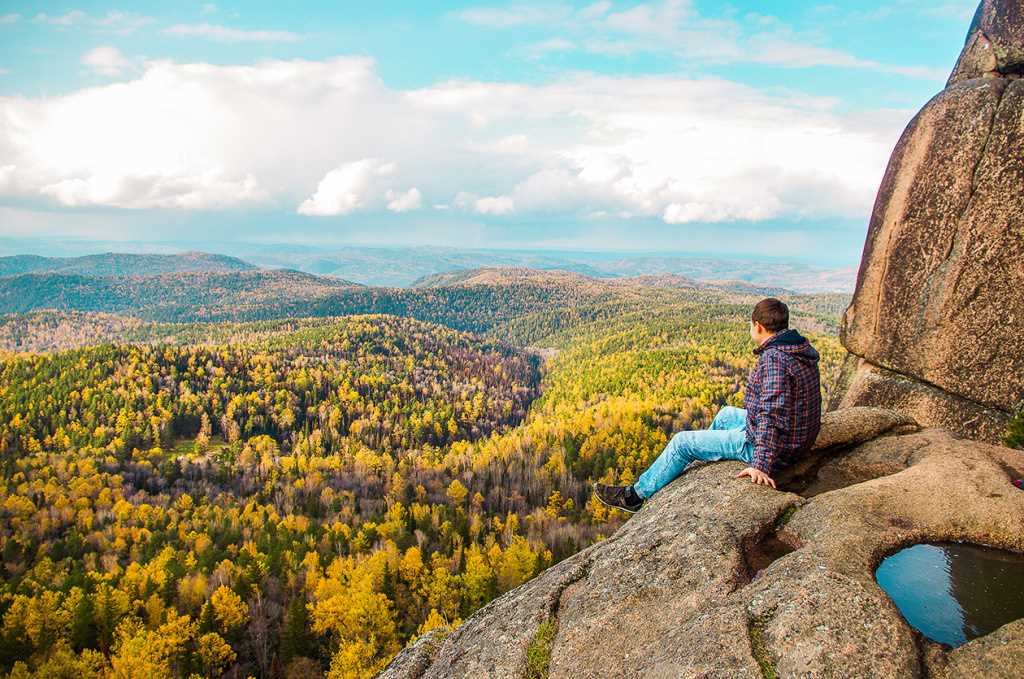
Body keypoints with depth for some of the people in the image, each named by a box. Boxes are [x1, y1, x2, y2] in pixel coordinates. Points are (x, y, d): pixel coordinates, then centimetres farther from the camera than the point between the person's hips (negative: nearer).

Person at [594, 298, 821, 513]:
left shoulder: (773, 359, -27)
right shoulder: (803, 349, 5)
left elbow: (772, 416, -33)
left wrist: (761, 464, -33)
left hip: (769, 446, -9)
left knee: (682, 442, 0)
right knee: (726, 414, 32)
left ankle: (636, 495, 15)